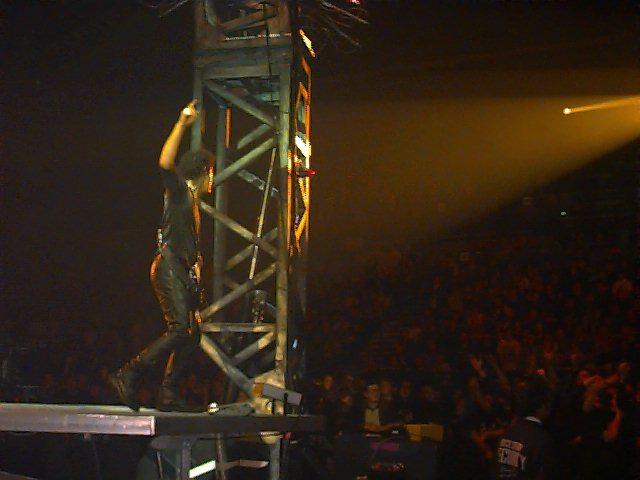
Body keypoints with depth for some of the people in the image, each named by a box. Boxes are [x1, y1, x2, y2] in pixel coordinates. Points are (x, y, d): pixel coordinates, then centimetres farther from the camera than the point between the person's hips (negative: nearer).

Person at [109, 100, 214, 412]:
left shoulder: (192, 201, 26)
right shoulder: (178, 190, 1)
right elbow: (165, 163, -20)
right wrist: (182, 124, -23)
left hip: (183, 272, 9)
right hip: (169, 267, -9)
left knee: (192, 333, 3)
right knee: (180, 330, -21)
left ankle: (169, 396, 4)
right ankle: (128, 376, -19)